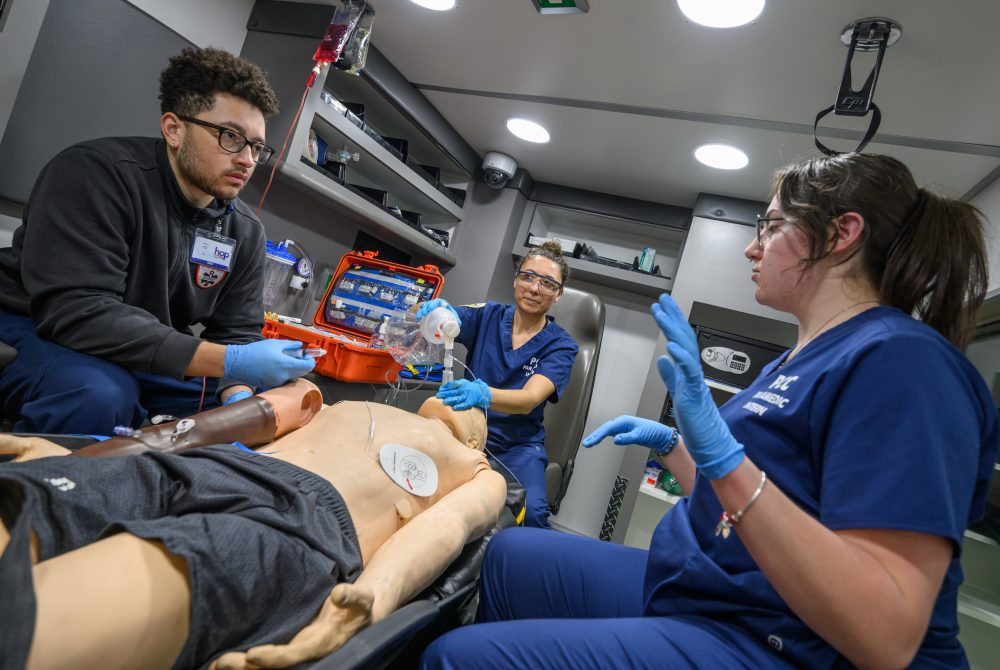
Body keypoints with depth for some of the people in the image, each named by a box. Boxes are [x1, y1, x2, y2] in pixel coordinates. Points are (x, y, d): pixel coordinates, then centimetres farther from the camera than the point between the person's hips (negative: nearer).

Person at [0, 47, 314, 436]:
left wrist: (237, 396, -26)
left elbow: (237, 330, -3)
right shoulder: (97, 173, -23)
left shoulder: (246, 231, -4)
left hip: (148, 363, 6)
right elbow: (77, 312, -33)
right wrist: (227, 361, -40)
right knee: (100, 394, -36)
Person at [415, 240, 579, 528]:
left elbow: (530, 399, -20)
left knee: (532, 511, -31)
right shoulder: (487, 316, 2)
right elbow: (418, 317, -9)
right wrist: (433, 308, -34)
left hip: (518, 444, -1)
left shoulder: (561, 345, -3)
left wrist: (483, 394, -41)